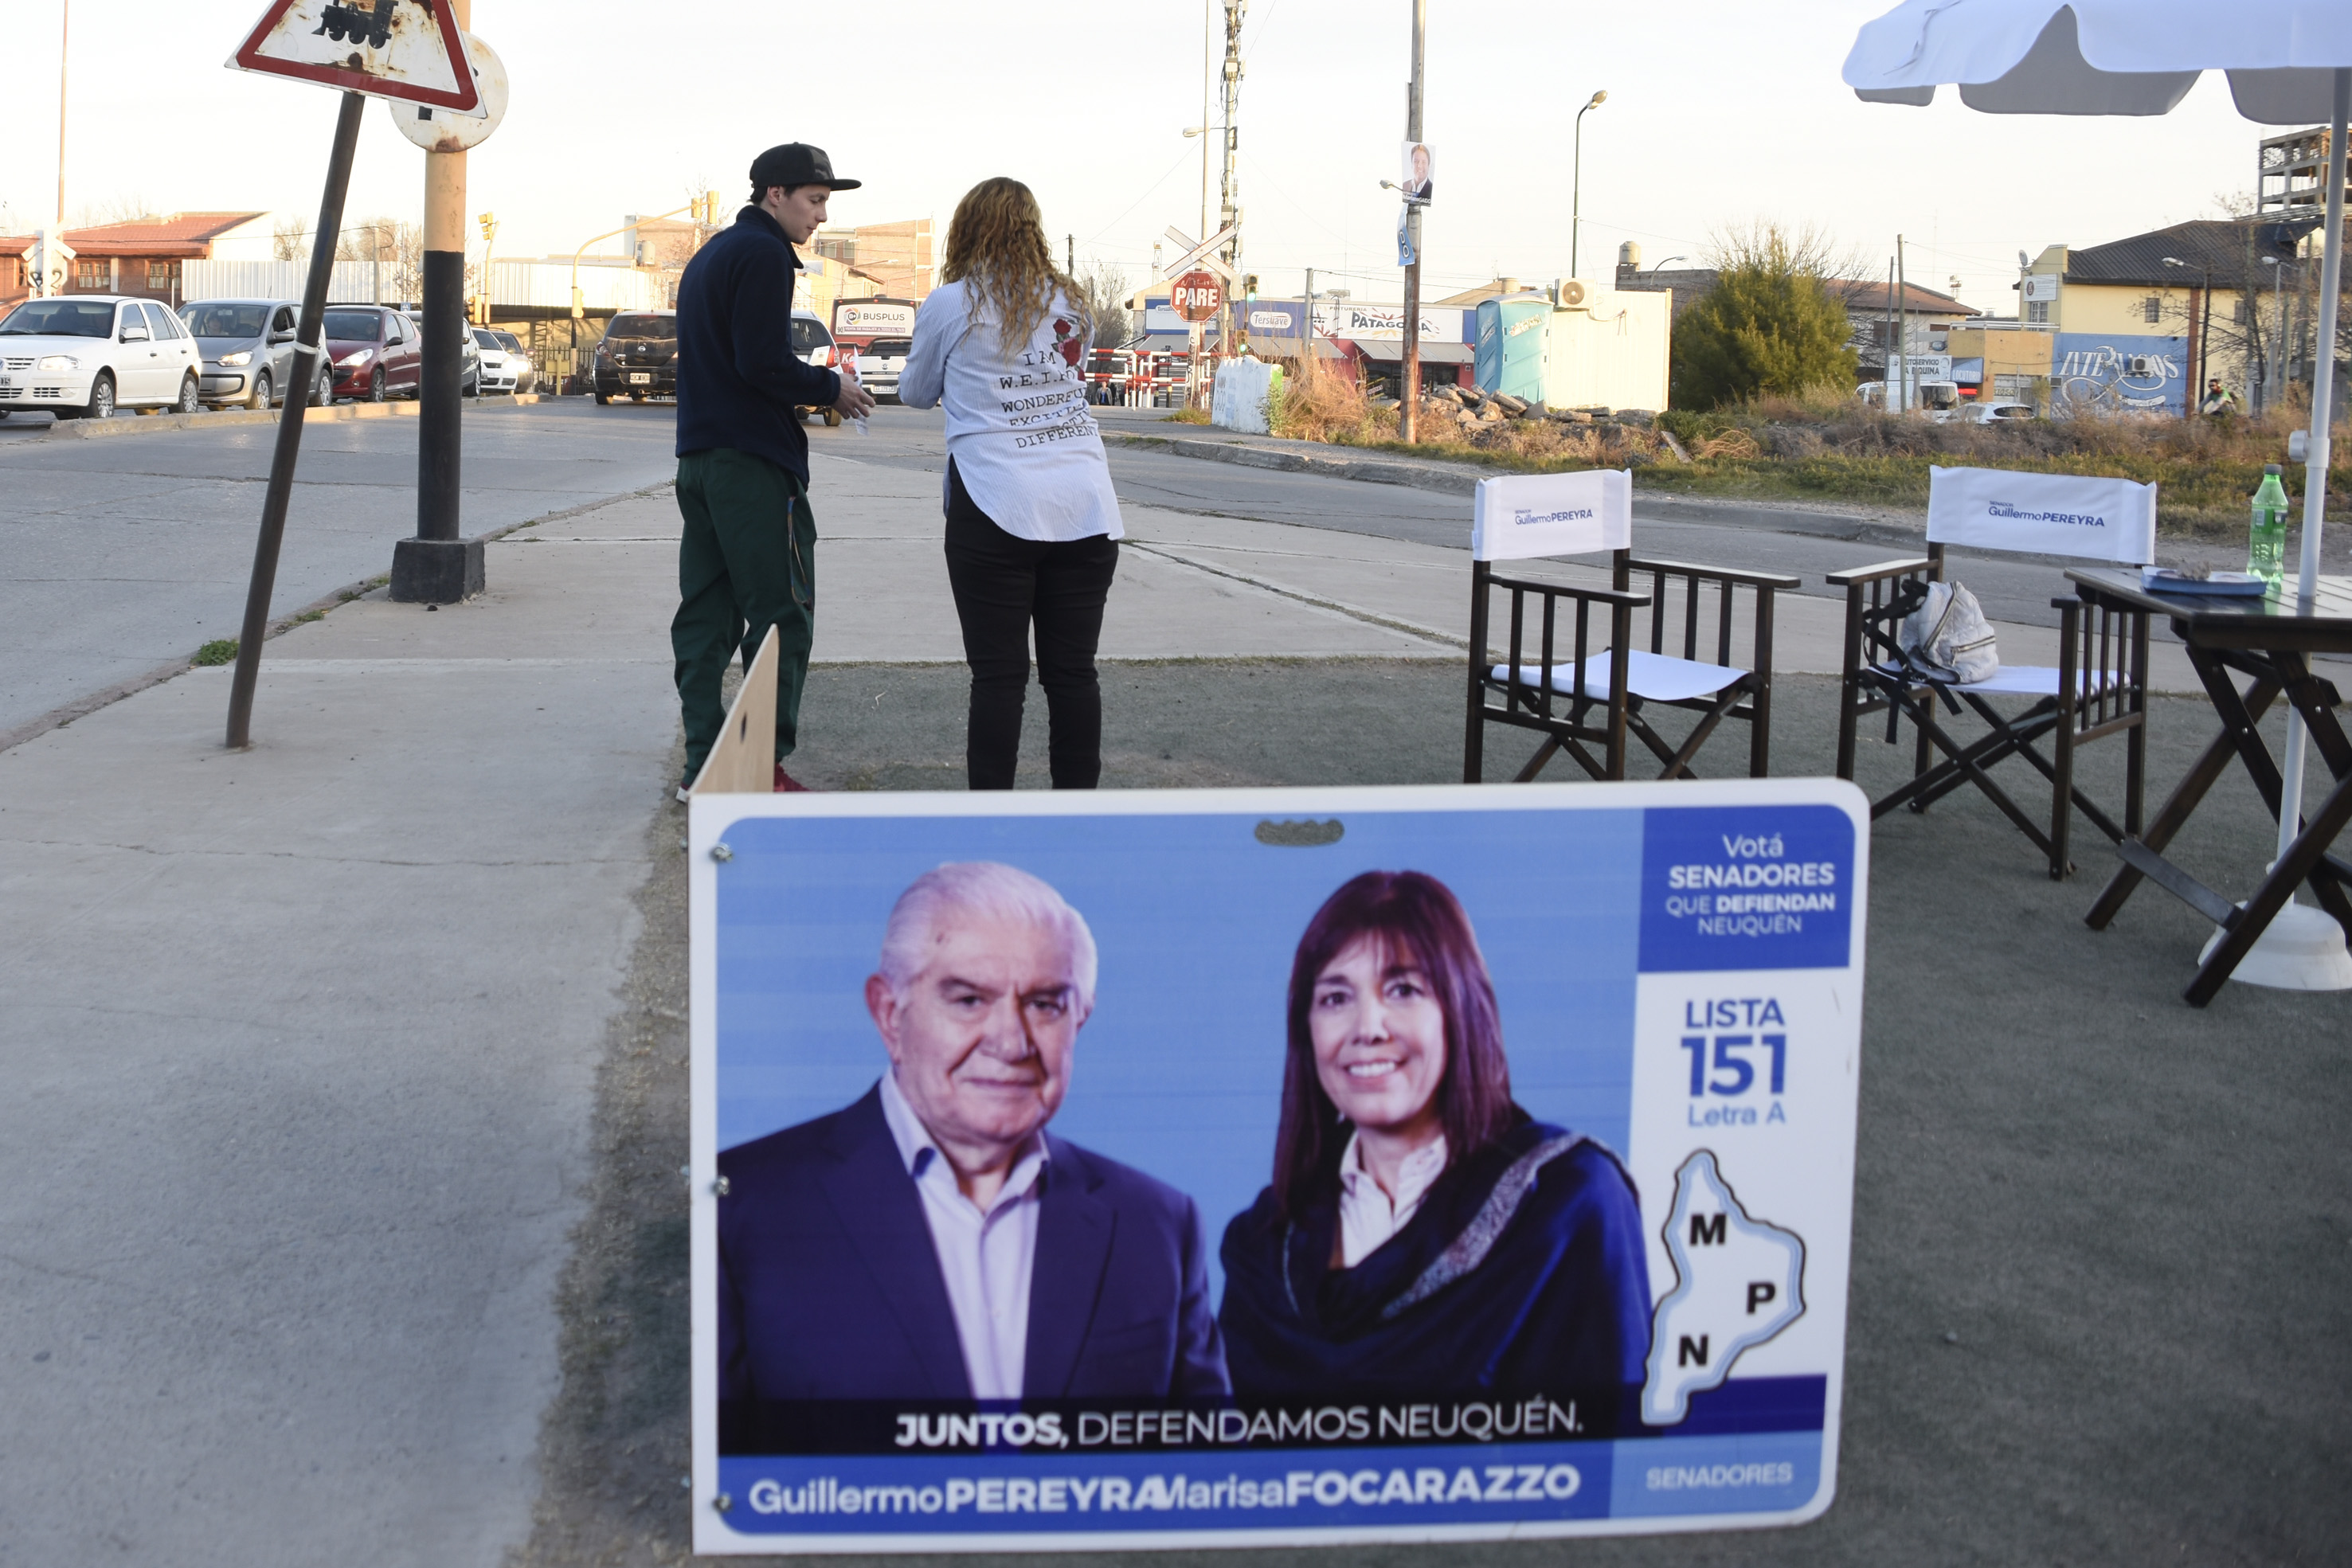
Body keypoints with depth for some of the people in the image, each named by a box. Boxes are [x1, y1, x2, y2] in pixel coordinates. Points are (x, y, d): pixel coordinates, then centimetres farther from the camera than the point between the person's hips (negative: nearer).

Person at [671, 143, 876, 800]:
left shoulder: (710, 254, 21)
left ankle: (703, 763, 10)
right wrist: (832, 389, -5)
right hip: (752, 462, -10)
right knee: (781, 615, -5)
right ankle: (765, 765, -5)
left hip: (698, 457, 10)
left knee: (706, 614, 9)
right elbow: (763, 363, -19)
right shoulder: (764, 255, -11)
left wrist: (809, 391, 15)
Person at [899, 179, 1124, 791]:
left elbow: (915, 393, 16)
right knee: (1073, 671, 6)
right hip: (1087, 507, 3)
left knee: (999, 674, -1)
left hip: (996, 507, -3)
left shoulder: (951, 305, 1)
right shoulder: (1072, 304, 12)